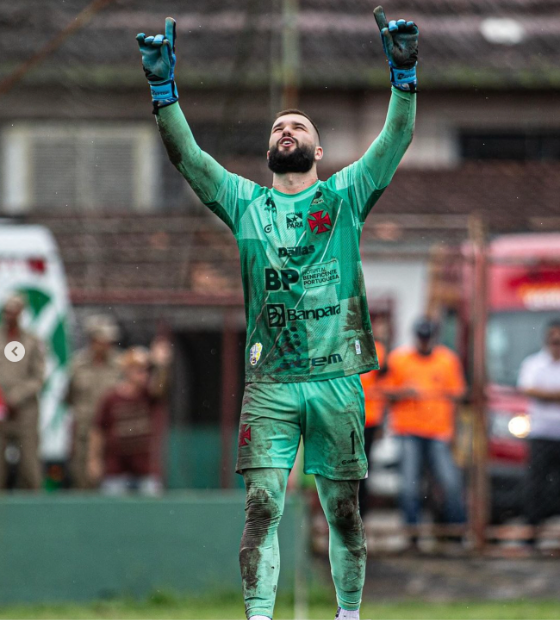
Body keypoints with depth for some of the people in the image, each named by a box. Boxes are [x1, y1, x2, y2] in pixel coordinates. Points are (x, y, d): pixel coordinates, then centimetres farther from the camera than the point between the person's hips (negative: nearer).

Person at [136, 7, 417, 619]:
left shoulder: (345, 196, 8)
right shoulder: (246, 201, 12)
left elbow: (396, 139, -2)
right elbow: (188, 156, 3)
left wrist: (404, 75, -16)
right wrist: (163, 90, -9)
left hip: (336, 379, 0)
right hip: (269, 382, 0)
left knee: (344, 510, 6)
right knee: (261, 507, -9)